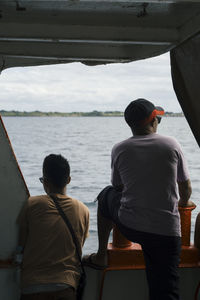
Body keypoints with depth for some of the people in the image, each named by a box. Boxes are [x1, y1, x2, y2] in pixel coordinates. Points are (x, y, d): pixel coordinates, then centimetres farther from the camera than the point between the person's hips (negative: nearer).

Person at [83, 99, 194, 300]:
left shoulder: (119, 149, 1)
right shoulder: (171, 145, -1)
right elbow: (186, 186, 11)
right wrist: (184, 202, 34)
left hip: (128, 227, 1)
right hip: (167, 231, -1)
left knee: (106, 196, 30)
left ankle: (101, 257, 36)